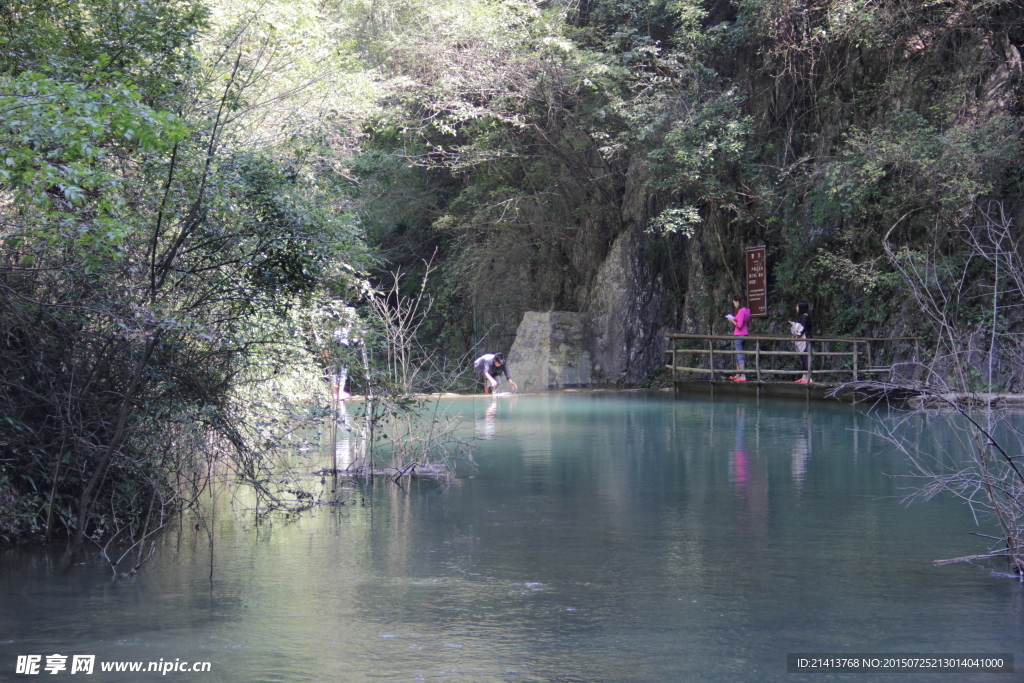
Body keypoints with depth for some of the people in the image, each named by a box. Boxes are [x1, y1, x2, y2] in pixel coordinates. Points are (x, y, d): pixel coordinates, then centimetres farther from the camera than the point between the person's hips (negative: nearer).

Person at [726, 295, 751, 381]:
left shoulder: (741, 311, -17)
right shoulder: (747, 310, 11)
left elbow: (739, 325, -22)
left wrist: (732, 320, -7)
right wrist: (734, 320, 15)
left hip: (739, 335, -10)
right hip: (744, 334, 10)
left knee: (740, 356, -7)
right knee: (738, 355, 18)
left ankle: (743, 376, -9)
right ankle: (738, 375, 25)